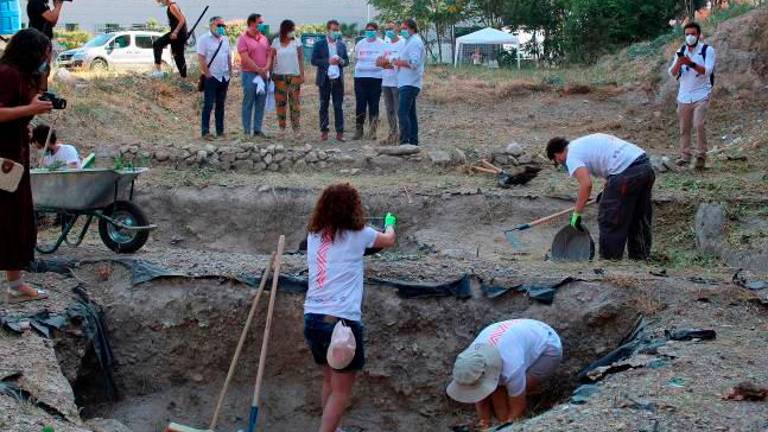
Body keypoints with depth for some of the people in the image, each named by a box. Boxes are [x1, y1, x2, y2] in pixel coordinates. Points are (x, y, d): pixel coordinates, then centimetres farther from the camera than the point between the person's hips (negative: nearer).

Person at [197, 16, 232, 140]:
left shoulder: (225, 39, 14)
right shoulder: (204, 39, -6)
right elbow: (201, 59, -11)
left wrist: (230, 72, 10)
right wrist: (207, 74, -14)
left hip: (224, 78, 6)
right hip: (211, 78, -6)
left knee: (220, 105, 10)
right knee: (208, 105, -5)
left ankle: (220, 131, 14)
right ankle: (205, 131, -3)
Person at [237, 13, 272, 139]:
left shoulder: (264, 38, 13)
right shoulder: (243, 39, -6)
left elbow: (269, 54, 11)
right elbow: (245, 59, -14)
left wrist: (266, 68, -7)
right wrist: (259, 70, -12)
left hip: (263, 75, 6)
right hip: (249, 74, -6)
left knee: (261, 103, 6)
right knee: (248, 103, -2)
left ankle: (257, 129, 11)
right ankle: (247, 130, 2)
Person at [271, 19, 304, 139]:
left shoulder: (296, 42, 2)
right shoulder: (276, 42, 3)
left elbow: (301, 59, 1)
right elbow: (272, 58, 5)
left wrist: (302, 74, -5)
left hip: (294, 75, -1)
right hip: (280, 75, 1)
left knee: (295, 102, -3)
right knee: (280, 102, 3)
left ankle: (296, 127, 0)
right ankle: (282, 127, 10)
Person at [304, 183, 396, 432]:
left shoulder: (314, 235, 10)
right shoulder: (357, 235, -3)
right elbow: (389, 240, 18)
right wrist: (390, 223, 42)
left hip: (313, 318, 6)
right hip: (342, 320, -6)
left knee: (330, 381, 22)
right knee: (341, 391, 3)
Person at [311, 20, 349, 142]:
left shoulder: (342, 45, 11)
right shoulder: (319, 44, 1)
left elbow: (347, 61, 13)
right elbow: (313, 61, -5)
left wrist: (341, 61, -10)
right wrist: (328, 61, -16)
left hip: (338, 79, 2)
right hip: (324, 79, -2)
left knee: (339, 106, 0)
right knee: (324, 106, 4)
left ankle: (340, 132, 0)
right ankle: (324, 131, 9)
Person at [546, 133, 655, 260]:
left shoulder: (572, 156, 0)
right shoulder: (585, 142, 28)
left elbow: (586, 184, -13)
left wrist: (577, 214, -6)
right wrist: (606, 191, 31)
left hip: (626, 173, -9)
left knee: (609, 220, 4)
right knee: (640, 218, 19)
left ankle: (610, 259, 9)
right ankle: (641, 256, 28)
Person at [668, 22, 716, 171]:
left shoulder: (707, 50, -3)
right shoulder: (681, 51, 9)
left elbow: (707, 71, -17)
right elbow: (672, 73, 1)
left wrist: (691, 63, -32)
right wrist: (678, 63, -20)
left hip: (701, 95, -4)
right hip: (684, 96, 4)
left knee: (699, 125, -18)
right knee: (684, 128, 7)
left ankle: (701, 156, -10)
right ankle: (685, 156, 15)